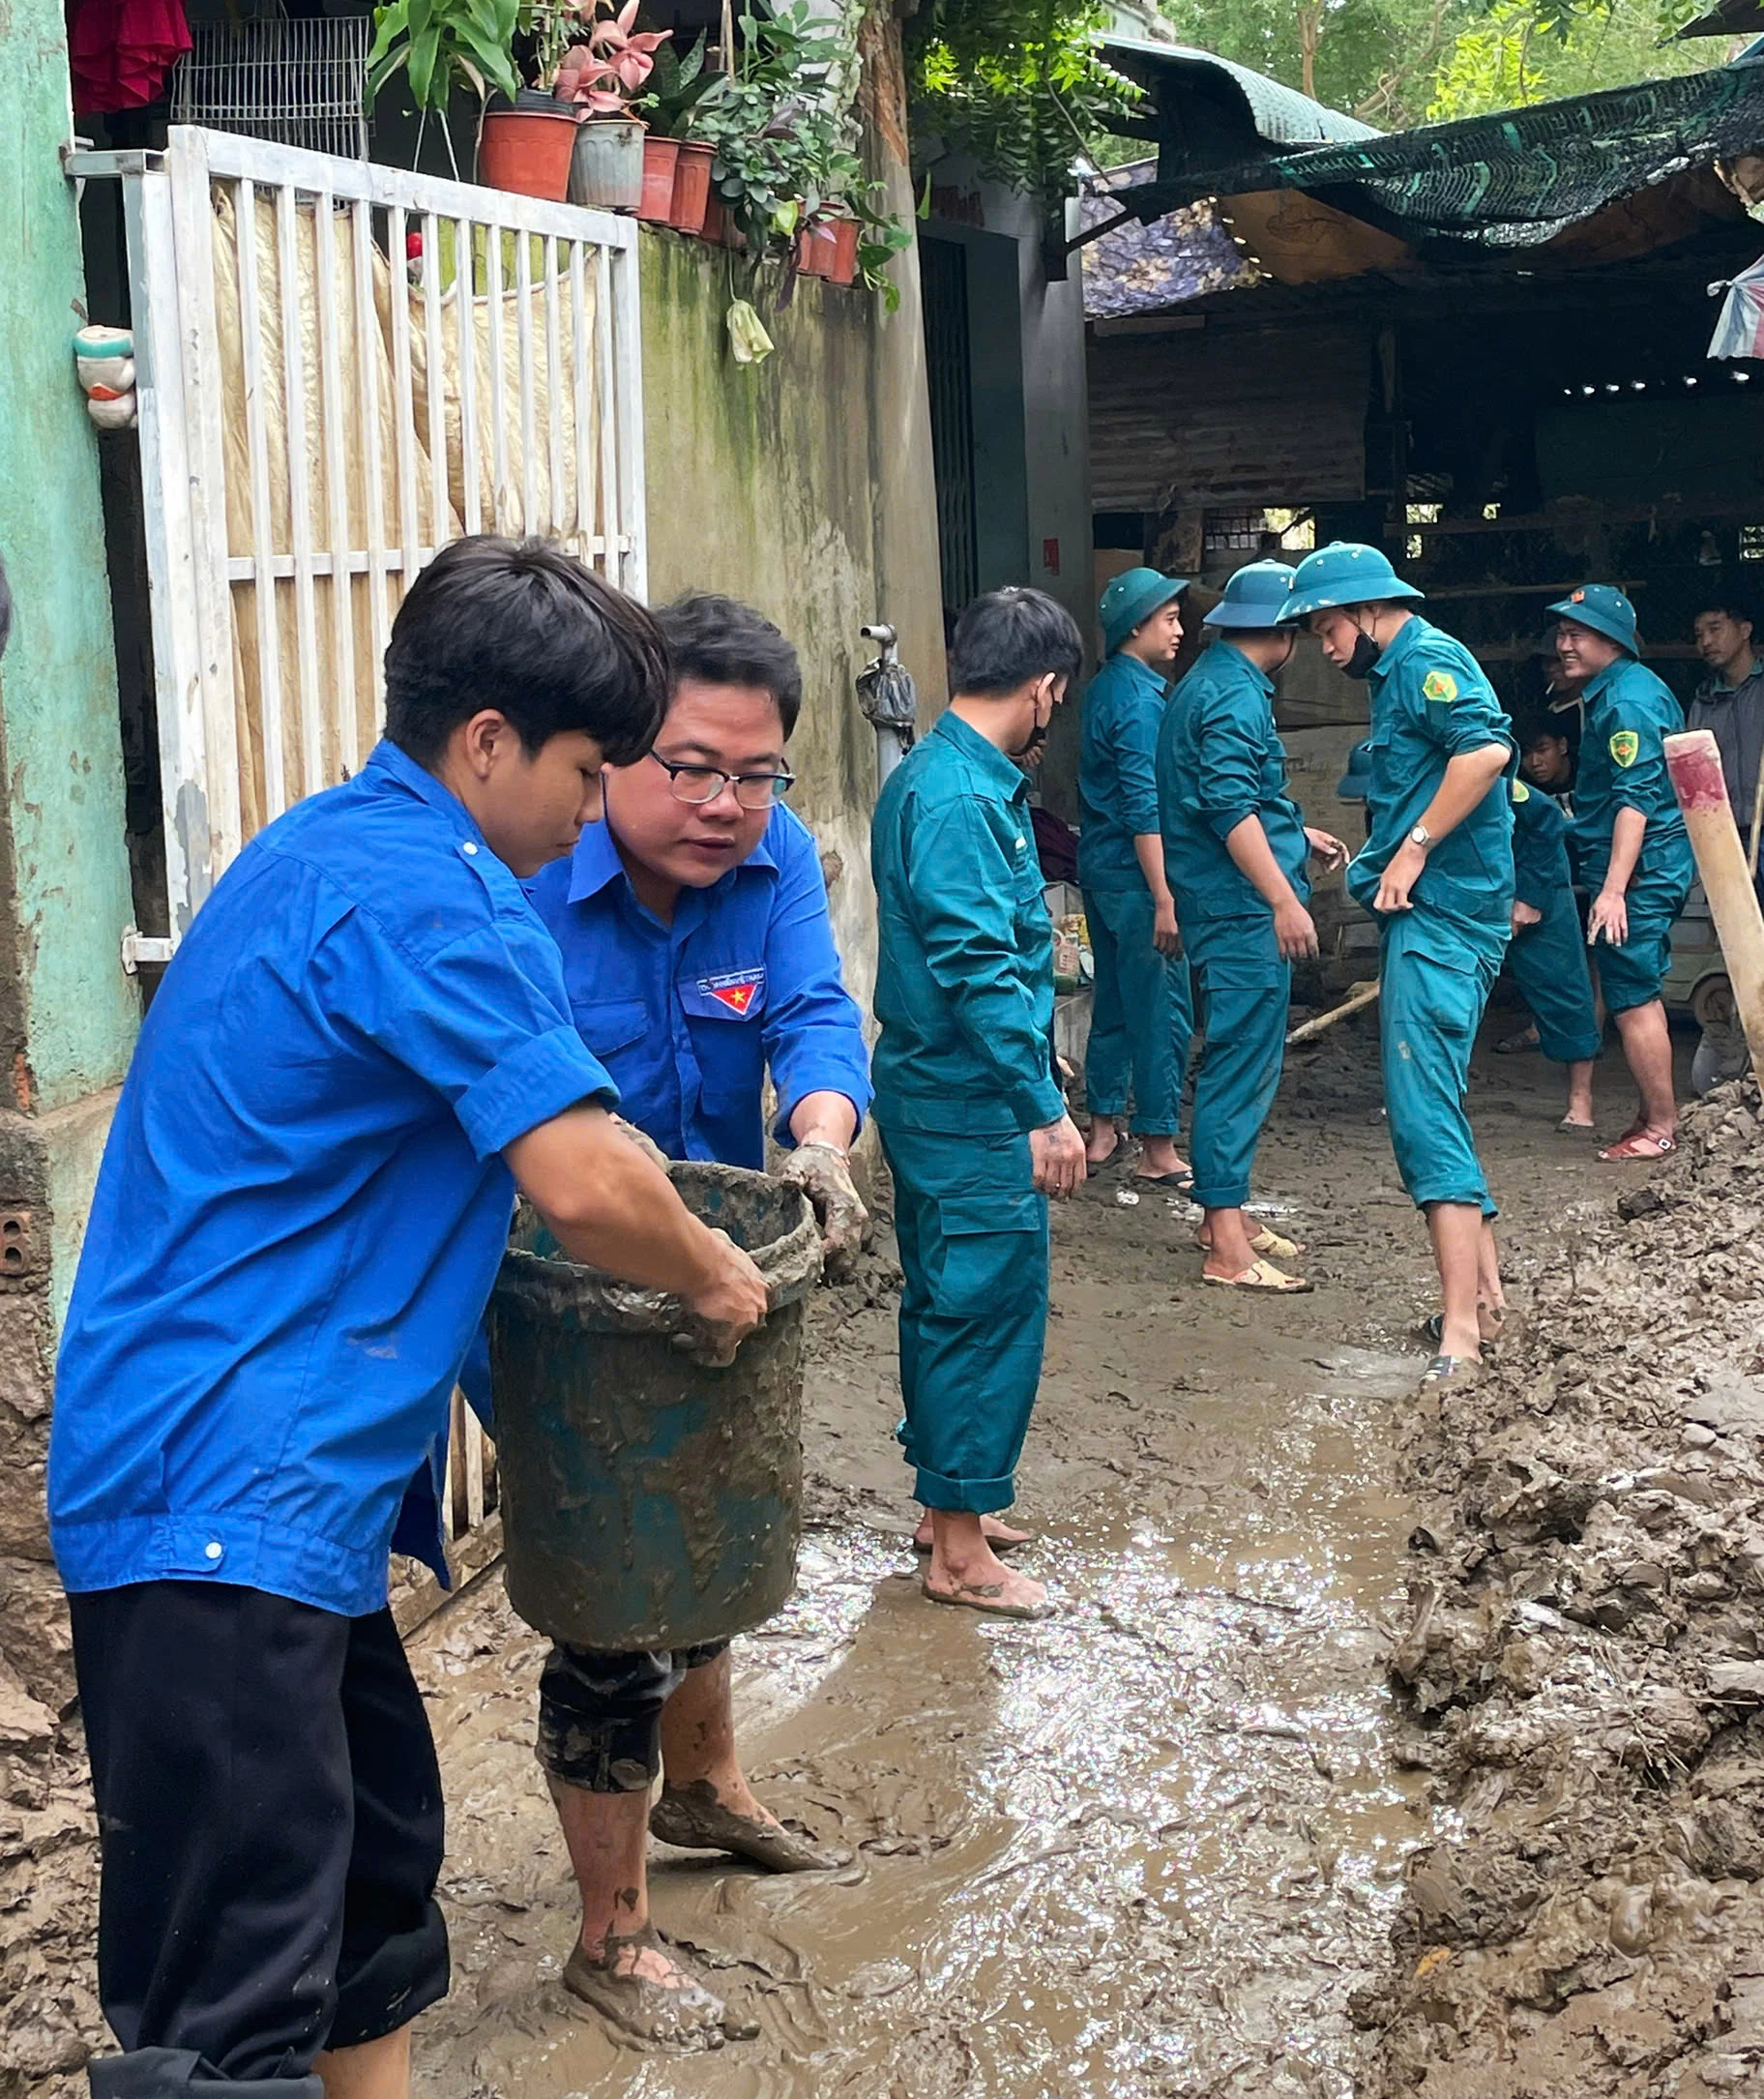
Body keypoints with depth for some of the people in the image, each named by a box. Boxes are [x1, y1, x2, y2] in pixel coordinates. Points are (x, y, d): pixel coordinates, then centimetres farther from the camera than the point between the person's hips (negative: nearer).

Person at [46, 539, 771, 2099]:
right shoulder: (430, 894, -15)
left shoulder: (329, 848, 17)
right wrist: (712, 1277, -1)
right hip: (230, 1495, -11)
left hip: (258, 1480, 11)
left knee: (377, 1867, 20)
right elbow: (588, 1190, -21)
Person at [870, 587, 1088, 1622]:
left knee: (951, 1305, 18)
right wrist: (1045, 1109, -24)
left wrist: (1031, 1049, 30)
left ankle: (951, 1505, 30)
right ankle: (962, 1553, 6)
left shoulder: (934, 773, 12)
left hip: (936, 1095, 10)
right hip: (974, 1106, -10)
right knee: (991, 1312, -3)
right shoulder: (962, 798, -21)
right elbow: (978, 968, -26)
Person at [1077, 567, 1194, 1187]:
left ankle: (1103, 1129, 22)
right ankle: (1158, 1149, -1)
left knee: (1115, 1000, 16)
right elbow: (1143, 807, -22)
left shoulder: (1104, 688, 13)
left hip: (1099, 867, 10)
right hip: (1133, 873, -10)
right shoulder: (1139, 700, -17)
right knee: (1163, 1008, -4)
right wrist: (1164, 898, -23)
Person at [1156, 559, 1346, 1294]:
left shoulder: (1207, 684, 18)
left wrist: (1297, 838, 36)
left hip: (1228, 908, 11)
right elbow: (1232, 808, -25)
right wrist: (1284, 899, -27)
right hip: (1243, 909, -11)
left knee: (1238, 1063, 17)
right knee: (1243, 1065, -9)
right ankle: (1227, 1248, -8)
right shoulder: (1235, 697, -15)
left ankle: (1225, 1215, 25)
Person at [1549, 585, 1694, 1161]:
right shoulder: (1620, 690, 17)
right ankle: (1655, 1117, 22)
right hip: (1653, 868, 11)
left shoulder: (1627, 699, -16)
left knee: (1632, 997, -7)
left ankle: (1659, 1129, -2)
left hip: (1639, 869, -11)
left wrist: (1613, 889, -27)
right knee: (1637, 993, 15)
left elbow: (1635, 797, -23)